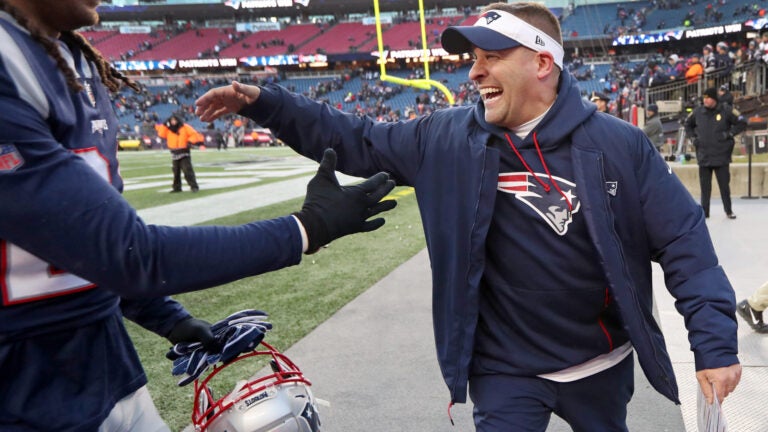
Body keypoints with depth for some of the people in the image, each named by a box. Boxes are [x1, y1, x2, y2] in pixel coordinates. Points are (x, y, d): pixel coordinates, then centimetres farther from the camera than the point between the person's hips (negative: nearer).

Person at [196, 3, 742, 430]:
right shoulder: (448, 139, -8)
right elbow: (358, 143, -2)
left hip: (603, 367, 1)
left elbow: (683, 240, -9)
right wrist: (265, 102, -8)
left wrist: (715, 342, -15)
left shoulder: (617, 145, -12)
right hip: (505, 372, 0)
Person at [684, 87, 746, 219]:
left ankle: (728, 210, 17)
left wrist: (729, 133, -8)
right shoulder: (697, 112, 2)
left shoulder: (725, 112, -5)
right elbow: (688, 124, 20)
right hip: (703, 157, 2)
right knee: (705, 186, 7)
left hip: (721, 157, -2)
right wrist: (692, 137, 8)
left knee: (724, 185, 4)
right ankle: (704, 211, 16)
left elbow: (742, 123, 3)